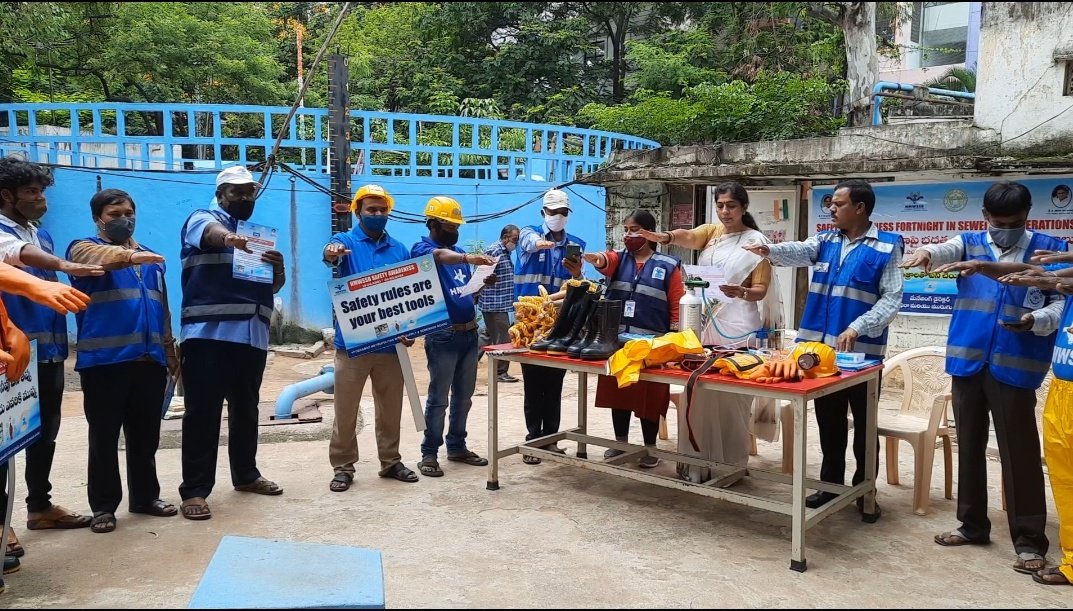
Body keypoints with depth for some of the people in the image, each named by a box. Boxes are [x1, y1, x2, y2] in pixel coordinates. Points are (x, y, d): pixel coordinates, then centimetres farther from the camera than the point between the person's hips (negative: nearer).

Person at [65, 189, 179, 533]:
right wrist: (130, 256, -45)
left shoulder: (150, 259, 20)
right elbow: (104, 257, -25)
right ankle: (103, 506, 12)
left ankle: (145, 497, 23)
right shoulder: (85, 249, 2)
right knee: (104, 437, 2)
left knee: (145, 436, 11)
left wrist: (170, 352, 20)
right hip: (104, 361, -5)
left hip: (149, 360, 5)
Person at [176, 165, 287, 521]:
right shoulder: (203, 220, 1)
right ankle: (194, 490, 0)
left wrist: (278, 268, -8)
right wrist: (228, 237, -50)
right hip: (207, 335, -6)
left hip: (252, 336, 6)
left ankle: (246, 475, 28)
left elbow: (274, 287, 16)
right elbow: (211, 233, -26)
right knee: (203, 413, -5)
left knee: (246, 410, 15)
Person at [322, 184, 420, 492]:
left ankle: (391, 461, 25)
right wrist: (331, 253, -48)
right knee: (346, 410, 3)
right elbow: (332, 252, -23)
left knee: (391, 409, 12)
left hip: (390, 342, 3)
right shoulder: (346, 241, 2)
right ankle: (343, 467, 14)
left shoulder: (399, 250, 12)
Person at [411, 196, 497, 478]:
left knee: (463, 396, 14)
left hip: (469, 333, 8)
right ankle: (429, 453, 8)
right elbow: (441, 256, -33)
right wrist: (468, 258, -51)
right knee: (438, 398, -2)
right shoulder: (422, 248, -8)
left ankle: (457, 446, 26)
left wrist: (483, 284, 1)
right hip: (443, 336, -7)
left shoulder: (458, 251, 16)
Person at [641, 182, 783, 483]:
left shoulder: (755, 241, 0)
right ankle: (698, 462, 12)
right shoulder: (711, 231, 11)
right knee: (698, 393, 3)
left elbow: (761, 290, -3)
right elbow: (689, 236, -12)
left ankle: (731, 465, 6)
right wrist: (666, 236, -34)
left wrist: (741, 293, -25)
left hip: (737, 326, -4)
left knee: (731, 396, -4)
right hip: (703, 321, 4)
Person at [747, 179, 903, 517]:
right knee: (829, 422, 14)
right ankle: (831, 484, 27)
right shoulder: (825, 240, 10)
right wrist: (769, 249, -33)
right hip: (823, 348, 4)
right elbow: (800, 251, -11)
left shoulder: (887, 246, -4)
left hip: (862, 351, -4)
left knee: (863, 425, 8)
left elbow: (892, 298, -10)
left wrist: (857, 328, -23)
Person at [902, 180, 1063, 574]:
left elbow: (1063, 302, 2)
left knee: (1019, 452, -1)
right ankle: (972, 524, 25)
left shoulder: (1049, 248, 4)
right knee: (969, 445, 12)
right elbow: (946, 250, -15)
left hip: (1015, 365, -3)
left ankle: (1029, 540, 11)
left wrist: (1035, 320, -19)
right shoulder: (970, 243, 8)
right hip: (968, 361, 3)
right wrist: (926, 253, -39)